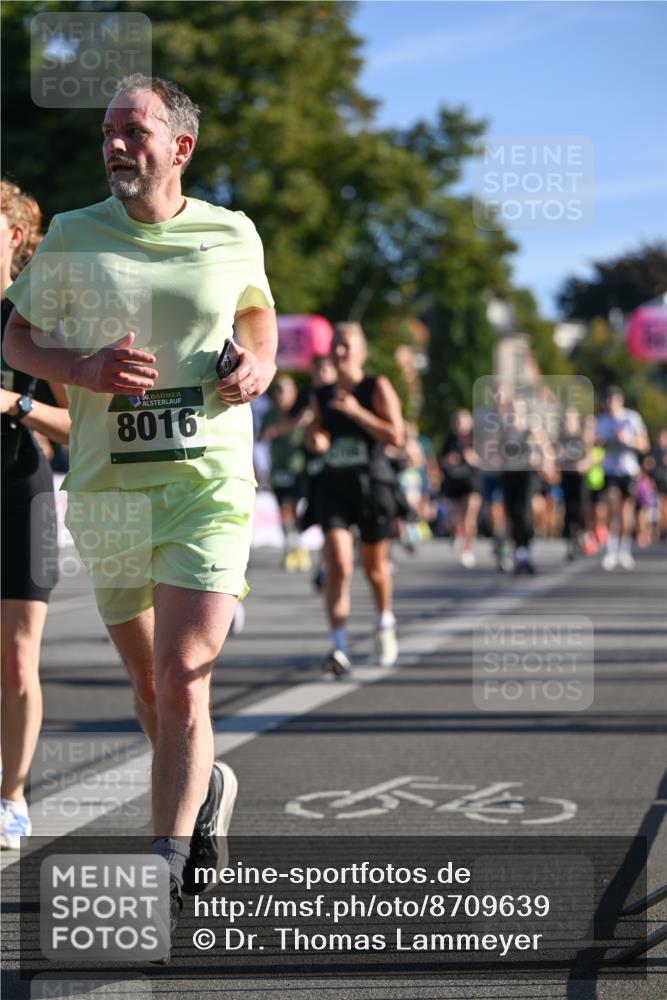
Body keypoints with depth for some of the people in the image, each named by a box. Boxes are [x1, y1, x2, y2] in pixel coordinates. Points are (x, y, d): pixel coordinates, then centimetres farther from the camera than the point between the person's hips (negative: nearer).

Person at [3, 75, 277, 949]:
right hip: (104, 488, 2)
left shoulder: (233, 235, 3)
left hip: (209, 484, -2)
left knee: (182, 680, -13)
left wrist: (262, 362, 1)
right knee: (147, 679, 13)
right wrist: (81, 369, -11)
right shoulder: (72, 238, 1)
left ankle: (168, 869, -5)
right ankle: (204, 785, 43)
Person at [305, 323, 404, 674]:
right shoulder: (321, 396, 8)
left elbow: (395, 436, -13)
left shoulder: (377, 388, -4)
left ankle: (385, 622, 44)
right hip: (333, 486, 2)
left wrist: (356, 411, -19)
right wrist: (314, 439, -3)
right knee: (337, 564, -15)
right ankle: (339, 646, -20)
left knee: (374, 564, 14)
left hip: (373, 484, -2)